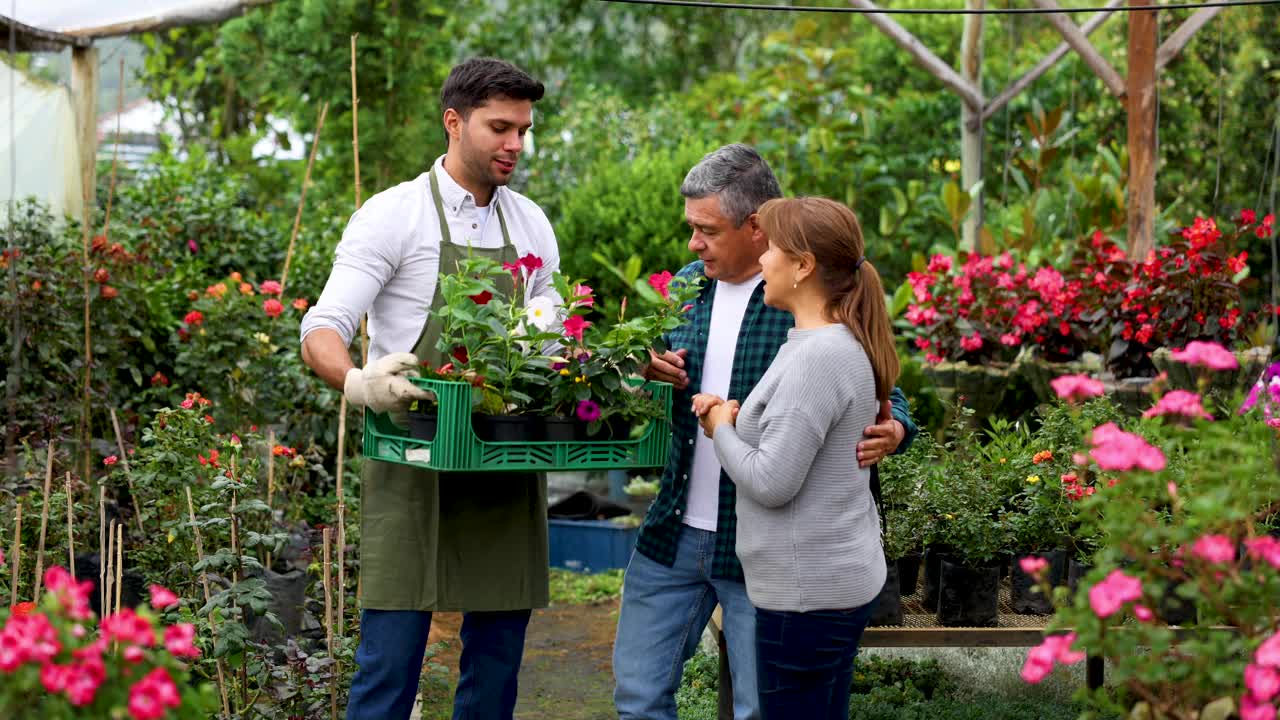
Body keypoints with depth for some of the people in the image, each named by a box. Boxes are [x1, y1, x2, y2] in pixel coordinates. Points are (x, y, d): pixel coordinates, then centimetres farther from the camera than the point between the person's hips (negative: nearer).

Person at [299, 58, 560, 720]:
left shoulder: (531, 226, 12)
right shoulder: (394, 215, -4)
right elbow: (322, 331, -11)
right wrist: (358, 383, -33)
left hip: (507, 474, 5)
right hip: (414, 468, -5)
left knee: (497, 659, 8)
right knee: (391, 656, -6)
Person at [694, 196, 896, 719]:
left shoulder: (818, 356, -20)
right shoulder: (844, 344, 10)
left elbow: (771, 482, -22)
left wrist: (721, 430, -5)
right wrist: (737, 417, 2)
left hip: (808, 593, -10)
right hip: (840, 578, 10)